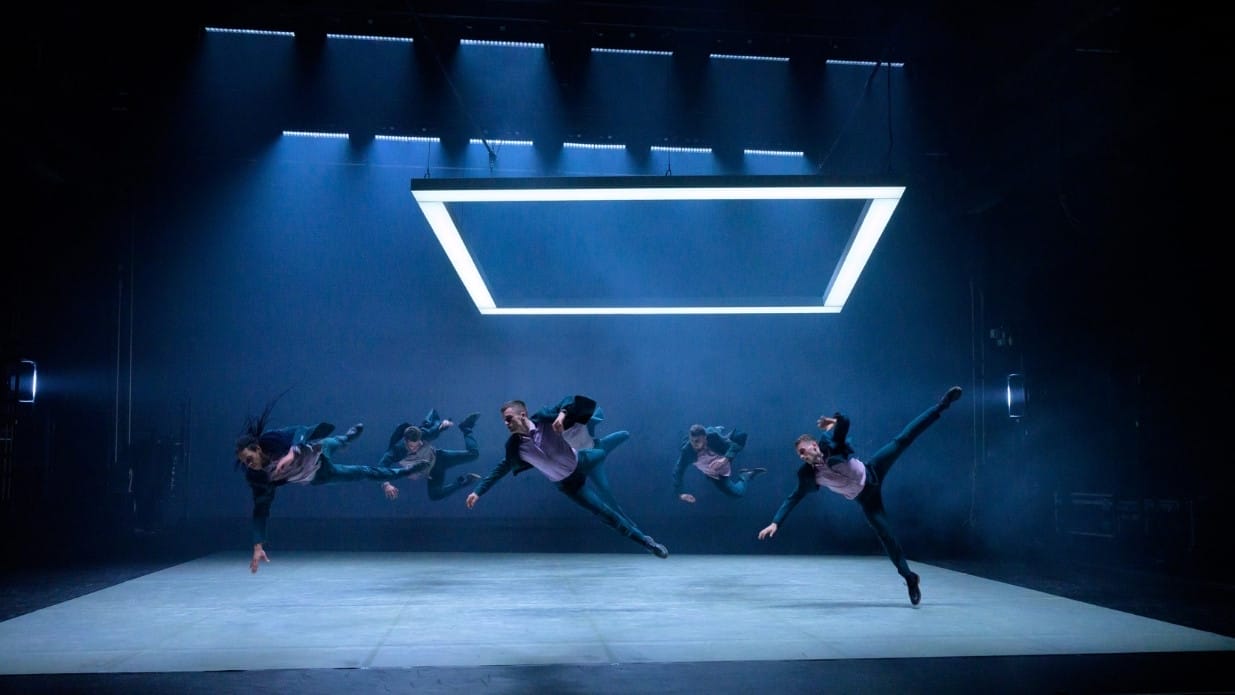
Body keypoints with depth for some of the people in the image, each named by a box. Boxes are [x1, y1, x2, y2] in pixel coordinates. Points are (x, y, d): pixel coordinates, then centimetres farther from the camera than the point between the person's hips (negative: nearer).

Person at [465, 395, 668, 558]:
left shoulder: (544, 418, -27)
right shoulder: (514, 446, -22)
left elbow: (570, 401, -31)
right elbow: (501, 469, -7)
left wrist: (563, 413, -52)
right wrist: (478, 491, -9)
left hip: (582, 461, 1)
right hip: (569, 483, -1)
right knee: (606, 512, -2)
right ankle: (644, 540, 10)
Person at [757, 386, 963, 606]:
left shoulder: (828, 442, -18)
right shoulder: (808, 475, -13)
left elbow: (845, 423, -24)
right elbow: (793, 499, -8)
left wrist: (836, 421, -41)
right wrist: (775, 523, -12)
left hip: (872, 473, 0)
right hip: (866, 499, 1)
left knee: (903, 439, -8)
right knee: (885, 535, -2)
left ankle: (942, 404, 0)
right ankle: (911, 579, 9)